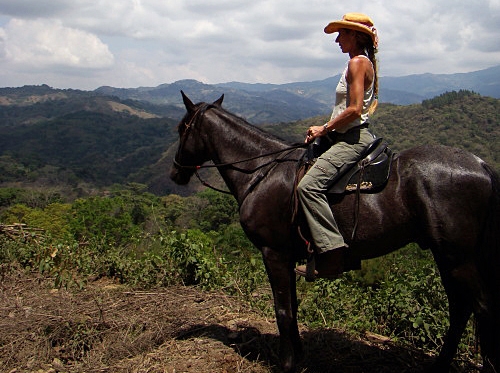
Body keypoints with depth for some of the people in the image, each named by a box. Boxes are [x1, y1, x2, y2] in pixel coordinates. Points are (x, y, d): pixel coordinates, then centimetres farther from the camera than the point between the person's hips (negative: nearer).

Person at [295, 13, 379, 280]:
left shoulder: (357, 62, -11)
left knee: (308, 185, -25)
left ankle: (333, 254, -27)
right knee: (310, 185, 17)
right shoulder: (362, 63, 20)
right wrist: (326, 130, 15)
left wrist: (324, 129, -11)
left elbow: (354, 109, -20)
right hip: (349, 137, 11)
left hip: (353, 138, -11)